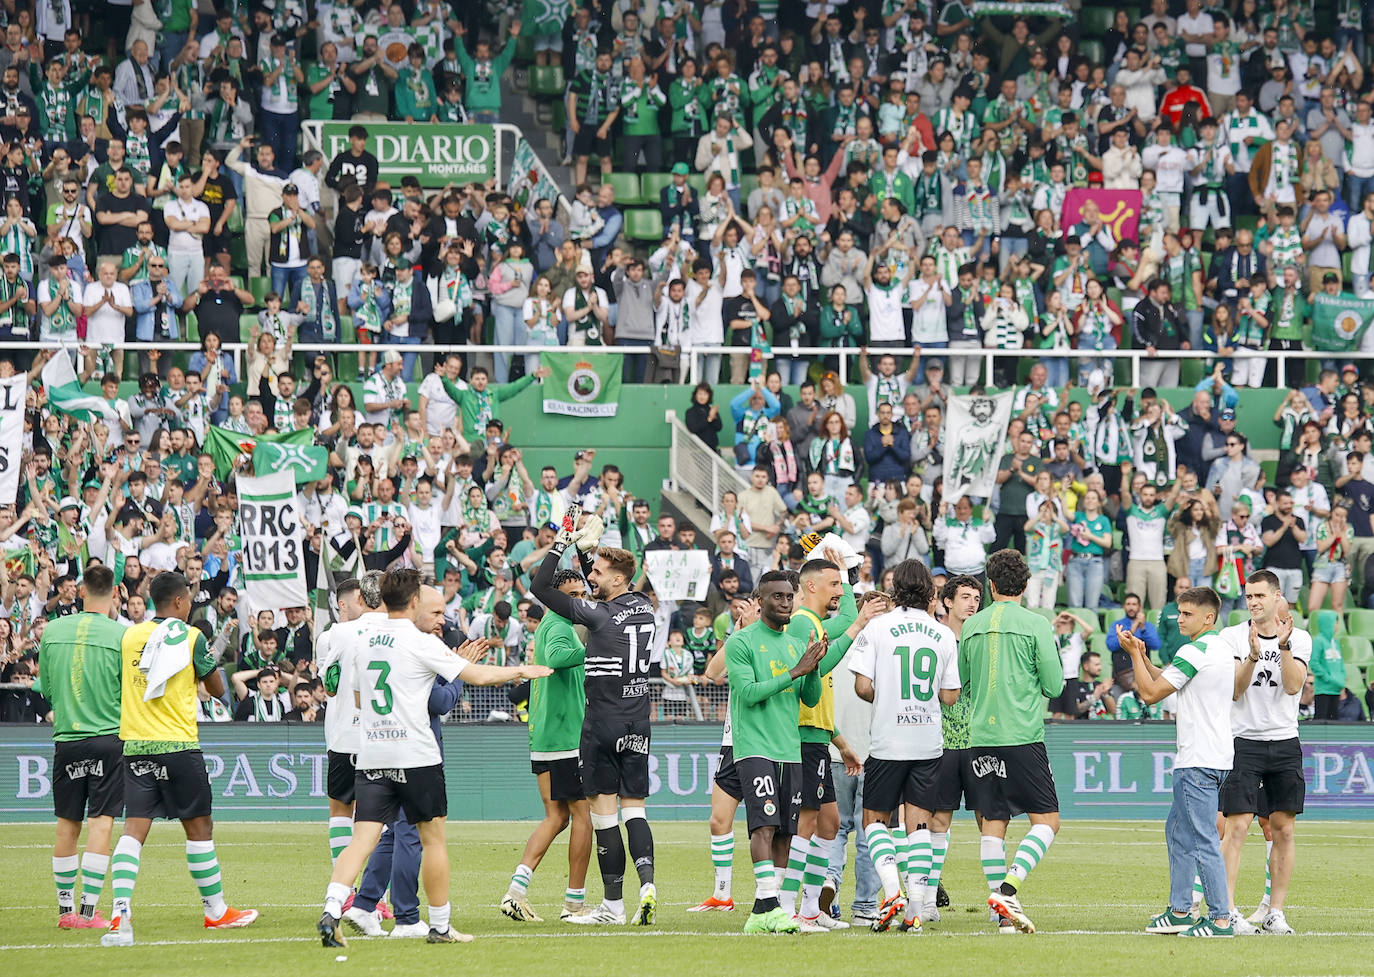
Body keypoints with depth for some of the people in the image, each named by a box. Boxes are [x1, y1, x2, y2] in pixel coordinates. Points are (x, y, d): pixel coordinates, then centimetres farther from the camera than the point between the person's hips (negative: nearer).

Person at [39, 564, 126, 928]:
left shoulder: (52, 631, 2)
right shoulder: (122, 635, -9)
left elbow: (46, 689, 11)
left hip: (66, 738, 3)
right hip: (110, 738, -3)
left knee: (67, 826, 11)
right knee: (101, 823, -2)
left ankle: (66, 909, 15)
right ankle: (89, 911, -8)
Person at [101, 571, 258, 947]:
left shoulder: (130, 637, 8)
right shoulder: (191, 637, -4)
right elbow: (217, 689, 4)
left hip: (135, 745, 4)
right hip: (178, 745, -4)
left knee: (134, 828, -2)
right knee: (198, 826, 10)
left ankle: (121, 915, -19)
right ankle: (216, 911, 22)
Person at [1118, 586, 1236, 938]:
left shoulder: (1195, 652, -16)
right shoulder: (1221, 648, 16)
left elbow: (1150, 693, -11)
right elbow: (1164, 682, 25)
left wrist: (1134, 654, -2)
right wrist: (1142, 657, 11)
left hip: (1199, 761, -11)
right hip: (1216, 755, 11)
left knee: (1203, 841, -9)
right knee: (1178, 832, 18)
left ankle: (1221, 919, -9)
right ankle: (1179, 912, 21)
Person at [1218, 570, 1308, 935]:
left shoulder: (1300, 638, 5)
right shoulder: (1232, 637, 1)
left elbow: (1293, 685, -9)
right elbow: (1235, 690, -8)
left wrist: (1284, 646, -20)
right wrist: (1253, 656, -23)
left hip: (1285, 743, 2)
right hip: (1243, 741, -2)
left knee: (1283, 829, 1)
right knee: (1237, 826, -11)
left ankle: (1275, 912, 7)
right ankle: (1228, 912, -10)